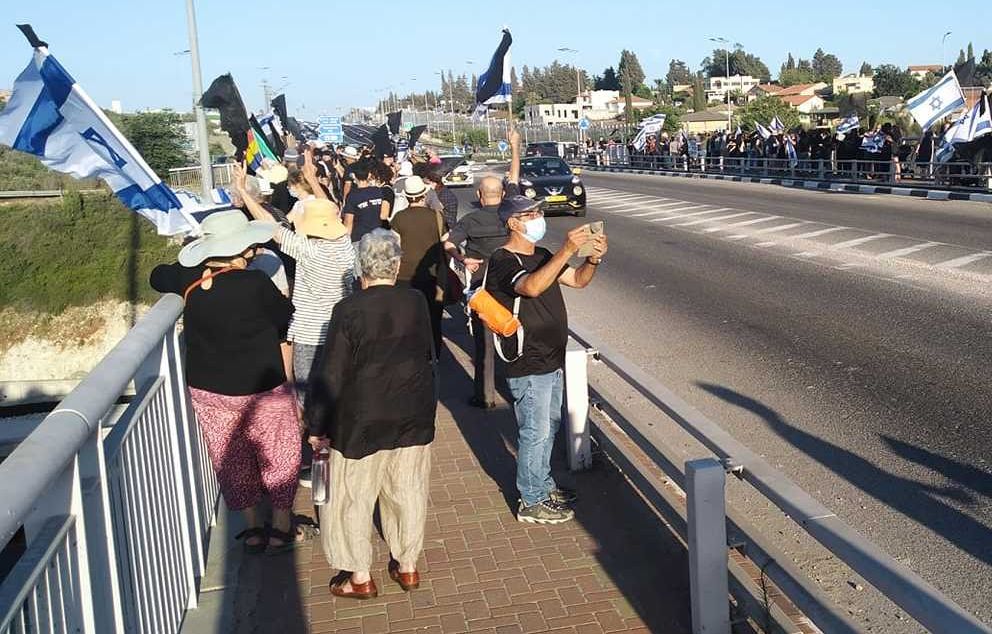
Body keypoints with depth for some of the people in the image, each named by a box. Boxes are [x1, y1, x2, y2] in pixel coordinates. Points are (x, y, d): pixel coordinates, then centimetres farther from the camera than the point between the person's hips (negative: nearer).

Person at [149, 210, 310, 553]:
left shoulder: (190, 279, -7)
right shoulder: (254, 283, -23)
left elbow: (158, 276, 15)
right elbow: (286, 317, -8)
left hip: (206, 390, 5)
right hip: (260, 389, -5)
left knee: (232, 459, 19)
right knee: (279, 455, 15)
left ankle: (253, 528, 31)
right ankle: (282, 527, 25)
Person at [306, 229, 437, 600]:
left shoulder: (349, 311, -16)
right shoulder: (416, 302, -5)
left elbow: (332, 376, -13)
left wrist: (317, 426, -4)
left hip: (363, 419, -4)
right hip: (414, 415, 4)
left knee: (353, 496, 11)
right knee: (408, 490, 17)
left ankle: (360, 577, 21)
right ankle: (407, 566, 30)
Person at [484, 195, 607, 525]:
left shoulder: (541, 256, 10)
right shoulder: (503, 261, -19)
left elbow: (578, 280, 10)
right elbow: (531, 287, -38)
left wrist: (593, 258, -10)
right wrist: (566, 250, -41)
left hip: (551, 361, 9)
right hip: (528, 366, -9)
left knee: (549, 426, 20)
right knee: (535, 432, 1)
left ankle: (544, 485, 37)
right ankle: (532, 502, 14)